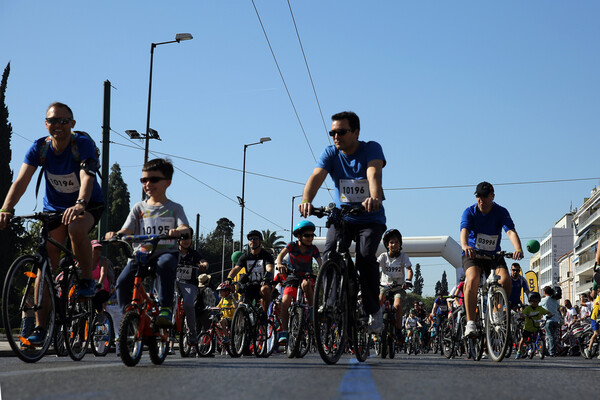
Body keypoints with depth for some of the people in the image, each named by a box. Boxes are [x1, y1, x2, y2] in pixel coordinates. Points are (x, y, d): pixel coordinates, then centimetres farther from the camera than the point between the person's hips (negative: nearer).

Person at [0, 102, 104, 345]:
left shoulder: (83, 144, -22)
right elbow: (21, 181, -22)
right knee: (45, 265, -4)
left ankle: (87, 281, -15)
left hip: (88, 205, -3)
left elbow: (87, 177, -38)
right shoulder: (39, 147, -12)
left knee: (76, 228, -38)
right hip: (54, 208, 4)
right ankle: (40, 327, 2)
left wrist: (79, 205, -57)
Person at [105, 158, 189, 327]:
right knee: (122, 282, -23)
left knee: (164, 264, -39)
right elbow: (126, 231, 5)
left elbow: (185, 228, -8)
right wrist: (114, 235, -20)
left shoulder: (174, 208, 10)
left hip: (167, 252, -2)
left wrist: (179, 231, -34)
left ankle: (165, 309, -33)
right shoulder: (139, 208, 17)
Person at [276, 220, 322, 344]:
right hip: (292, 277, 0)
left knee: (305, 284, -38)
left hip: (308, 277, 0)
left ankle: (312, 309, -16)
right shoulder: (292, 246, -7)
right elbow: (281, 255, -22)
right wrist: (280, 264, -44)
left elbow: (320, 263, -14)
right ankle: (284, 332, -16)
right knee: (285, 300, -21)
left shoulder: (313, 249, -5)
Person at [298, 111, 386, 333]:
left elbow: (374, 174, -32)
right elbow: (316, 177, -22)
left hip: (371, 218, -3)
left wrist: (375, 198, -53)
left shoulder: (371, 148, -12)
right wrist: (306, 200, -43)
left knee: (365, 257, -25)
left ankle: (374, 311, -7)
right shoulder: (330, 153, -4)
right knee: (329, 256, -22)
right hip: (342, 217, 3)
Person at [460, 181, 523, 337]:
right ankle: (470, 322, -29)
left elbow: (511, 231, -24)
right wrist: (465, 246, -53)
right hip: (473, 254, -2)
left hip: (494, 254, 2)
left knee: (506, 280, -24)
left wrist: (518, 249, -45)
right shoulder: (470, 212, -11)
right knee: (473, 280, -31)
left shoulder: (501, 212, -9)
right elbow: (464, 230, -30)